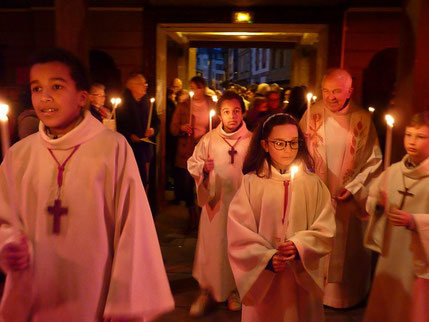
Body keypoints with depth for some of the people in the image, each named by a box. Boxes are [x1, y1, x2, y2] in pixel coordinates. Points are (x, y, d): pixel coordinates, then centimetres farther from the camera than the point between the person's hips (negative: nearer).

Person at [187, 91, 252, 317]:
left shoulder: (252, 140, -2)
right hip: (215, 201, 0)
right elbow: (192, 163, 5)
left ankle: (234, 290, 30)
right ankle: (207, 291, 20)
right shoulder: (209, 139, -1)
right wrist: (203, 167, -15)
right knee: (212, 245, 5)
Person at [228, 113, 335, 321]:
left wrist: (299, 247, -19)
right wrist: (267, 258, -19)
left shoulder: (313, 183, -2)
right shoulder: (251, 183, -8)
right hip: (263, 280, -1)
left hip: (302, 280, 2)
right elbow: (238, 233, -9)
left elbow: (326, 230, -4)